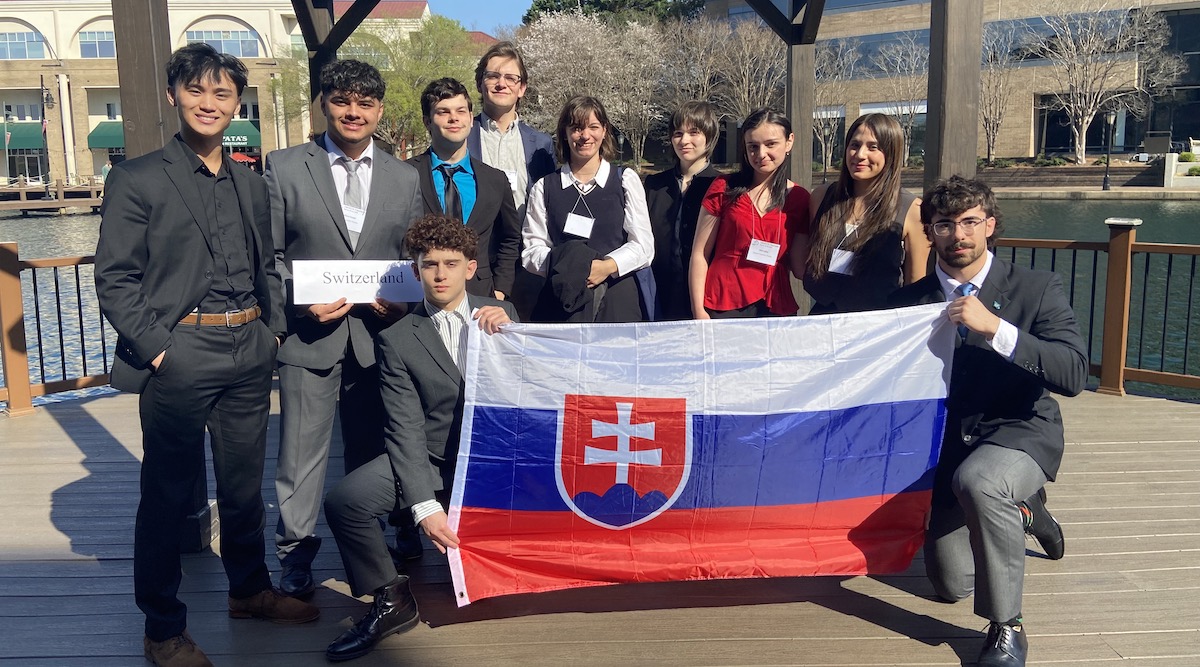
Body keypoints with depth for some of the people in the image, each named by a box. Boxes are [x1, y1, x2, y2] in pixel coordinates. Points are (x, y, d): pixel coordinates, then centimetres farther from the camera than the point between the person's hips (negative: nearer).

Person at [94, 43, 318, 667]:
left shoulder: (251, 184, 13)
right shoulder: (137, 180, -3)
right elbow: (114, 279, -6)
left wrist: (273, 329, 6)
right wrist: (156, 349, -13)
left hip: (249, 354, 5)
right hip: (179, 357, -5)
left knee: (244, 481, 17)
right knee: (168, 492, 6)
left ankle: (250, 588, 36)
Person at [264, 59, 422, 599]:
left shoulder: (403, 177, 10)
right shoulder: (284, 168, 2)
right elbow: (268, 256, 1)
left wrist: (401, 302, -7)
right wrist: (300, 305, -14)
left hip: (378, 336, 3)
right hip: (309, 335, -2)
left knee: (370, 452, 13)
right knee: (301, 454, 2)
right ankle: (295, 557, 19)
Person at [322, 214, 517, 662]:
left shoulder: (501, 313, 7)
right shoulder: (397, 340, 1)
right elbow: (406, 428, -7)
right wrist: (424, 506, -18)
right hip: (433, 460, -1)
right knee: (344, 499, -22)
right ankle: (392, 601, 0)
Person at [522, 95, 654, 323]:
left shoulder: (626, 180, 8)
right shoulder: (544, 188, 10)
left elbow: (644, 246, 1)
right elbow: (531, 250, 3)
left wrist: (608, 266, -16)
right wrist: (563, 266, -16)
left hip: (618, 302, 0)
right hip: (561, 302, 0)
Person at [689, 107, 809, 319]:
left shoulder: (799, 198, 5)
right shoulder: (724, 188, 1)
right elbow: (700, 255, 1)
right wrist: (699, 312, -6)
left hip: (776, 308, 2)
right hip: (723, 305, -1)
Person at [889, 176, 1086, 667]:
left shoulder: (1037, 289, -8)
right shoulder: (910, 300, -1)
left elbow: (1073, 376, -21)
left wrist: (994, 327, -31)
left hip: (1019, 430, -4)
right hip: (949, 446, 4)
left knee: (977, 479, -39)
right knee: (950, 585, 8)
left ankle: (1006, 626, -19)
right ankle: (1022, 510, 39)